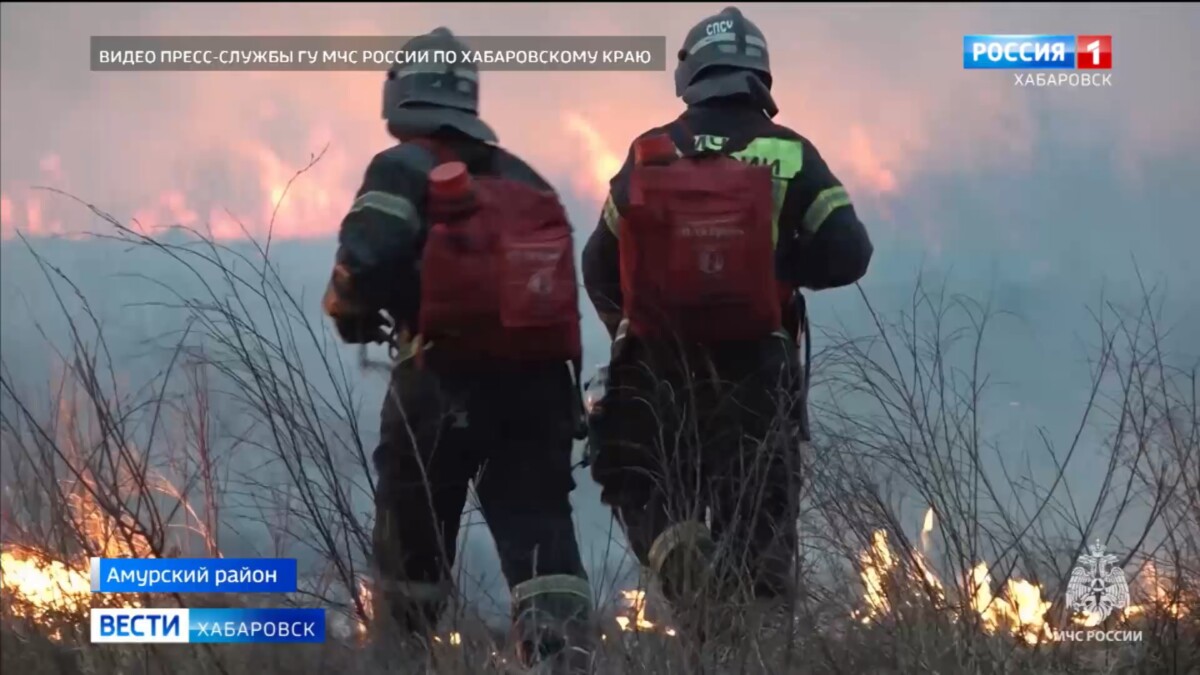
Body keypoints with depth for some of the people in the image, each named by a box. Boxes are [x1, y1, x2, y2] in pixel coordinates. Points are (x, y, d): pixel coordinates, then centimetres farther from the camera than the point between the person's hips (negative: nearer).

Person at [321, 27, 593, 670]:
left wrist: (351, 314, 4)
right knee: (540, 527, -1)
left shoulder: (405, 169, -2)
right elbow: (554, 274, 17)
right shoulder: (523, 178, 19)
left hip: (447, 382, -4)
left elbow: (365, 260, -15)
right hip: (538, 377, 5)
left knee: (413, 537, 9)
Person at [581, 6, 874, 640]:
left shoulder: (648, 157, 2)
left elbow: (600, 268, 7)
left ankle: (673, 545, -16)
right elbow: (847, 254, -8)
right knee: (756, 532, 7)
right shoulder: (790, 156, -2)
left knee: (645, 493, 16)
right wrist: (783, 264, 11)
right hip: (755, 373, -1)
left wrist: (626, 329, 25)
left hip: (659, 371, 1)